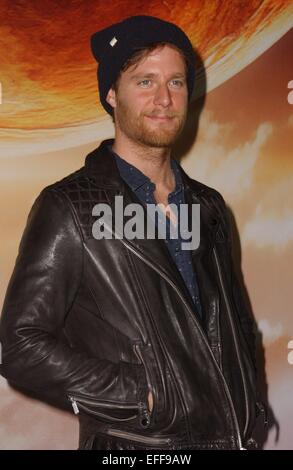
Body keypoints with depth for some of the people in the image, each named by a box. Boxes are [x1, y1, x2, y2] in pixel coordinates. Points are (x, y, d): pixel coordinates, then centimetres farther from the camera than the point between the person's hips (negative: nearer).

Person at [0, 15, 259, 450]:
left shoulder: (209, 206, 7)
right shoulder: (69, 208, -11)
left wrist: (246, 412, 4)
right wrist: (141, 398, -16)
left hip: (228, 436, 5)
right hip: (133, 443, -5)